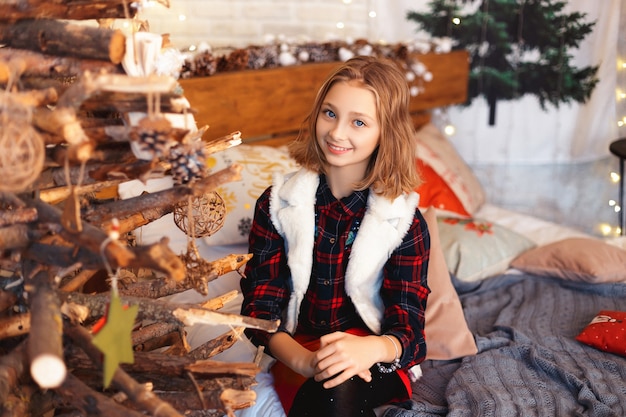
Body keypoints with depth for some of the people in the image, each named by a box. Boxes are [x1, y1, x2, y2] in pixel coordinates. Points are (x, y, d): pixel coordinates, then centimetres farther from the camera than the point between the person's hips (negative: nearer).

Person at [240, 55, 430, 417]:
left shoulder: (404, 220, -4)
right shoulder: (278, 204, -2)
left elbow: (408, 330, -8)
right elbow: (259, 308, -5)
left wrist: (371, 349, -33)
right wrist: (304, 361, -25)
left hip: (376, 363, 0)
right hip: (298, 353, 1)